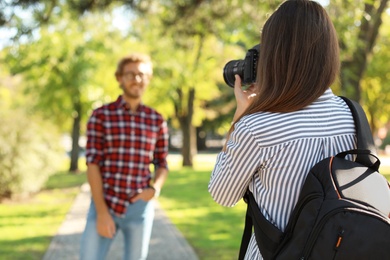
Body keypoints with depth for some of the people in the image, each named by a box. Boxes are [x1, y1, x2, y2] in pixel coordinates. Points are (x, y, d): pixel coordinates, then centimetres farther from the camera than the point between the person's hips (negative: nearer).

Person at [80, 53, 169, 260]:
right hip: (104, 204, -2)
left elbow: (162, 165, 12)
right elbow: (92, 165, -8)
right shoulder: (100, 116, -3)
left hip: (139, 207, 2)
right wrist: (102, 212, -15)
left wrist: (154, 190, -11)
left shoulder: (157, 121, 5)